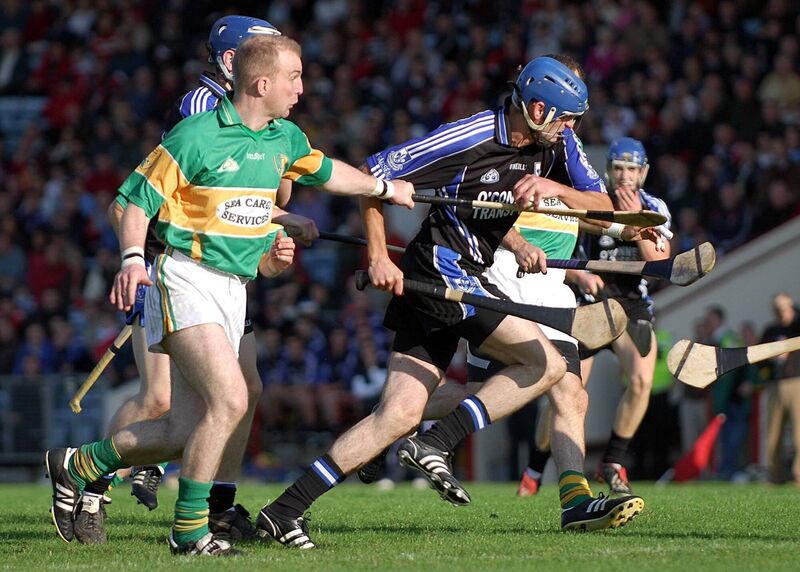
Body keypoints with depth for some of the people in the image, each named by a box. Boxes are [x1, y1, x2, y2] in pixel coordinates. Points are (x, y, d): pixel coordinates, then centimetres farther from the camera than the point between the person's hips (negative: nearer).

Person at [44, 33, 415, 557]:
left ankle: (78, 466, 22)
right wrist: (133, 258, -22)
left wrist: (384, 187, 41)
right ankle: (190, 528, -10)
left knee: (187, 432, 3)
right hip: (186, 277, -8)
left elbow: (323, 170, 33)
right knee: (230, 400, -22)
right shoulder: (197, 136, -11)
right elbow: (139, 199, -7)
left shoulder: (285, 139, 11)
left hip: (233, 289, 8)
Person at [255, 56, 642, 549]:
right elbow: (373, 175, -9)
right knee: (545, 363, -13)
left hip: (464, 277, 8)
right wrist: (378, 257, -12)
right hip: (441, 268, -8)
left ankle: (285, 510, -5)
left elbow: (603, 209, 2)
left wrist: (555, 188, -17)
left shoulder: (552, 148, 6)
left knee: (400, 415, -3)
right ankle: (435, 445, -11)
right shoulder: (467, 139, -15)